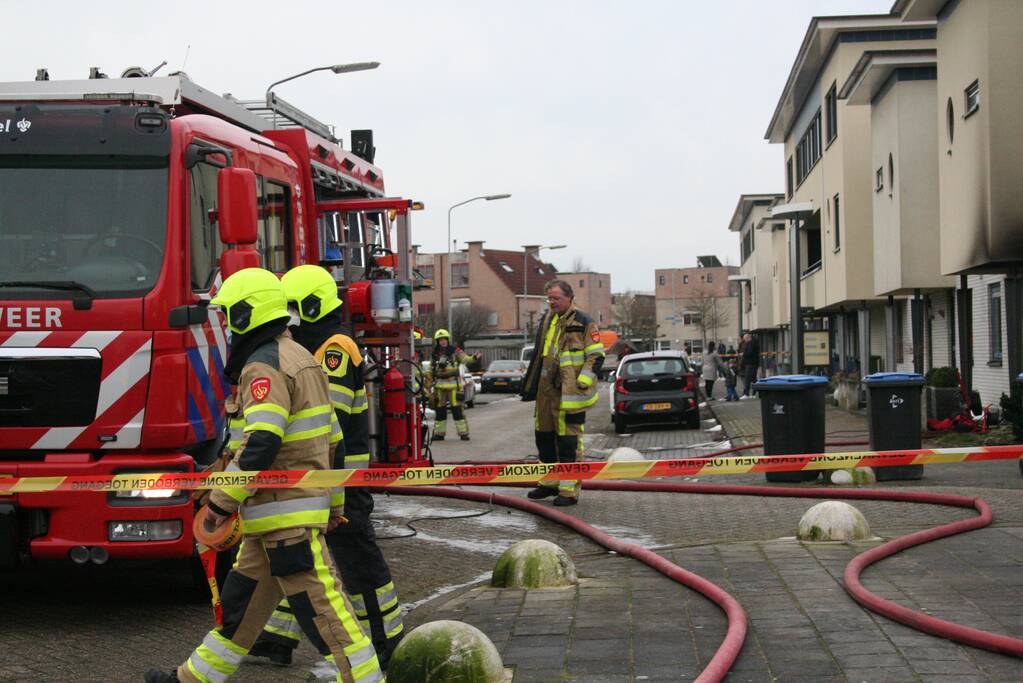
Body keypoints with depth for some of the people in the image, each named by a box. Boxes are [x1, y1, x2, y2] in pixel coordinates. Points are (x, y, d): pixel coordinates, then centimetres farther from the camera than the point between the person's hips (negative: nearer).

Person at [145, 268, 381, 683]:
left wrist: (220, 503, -17)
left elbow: (260, 445, -25)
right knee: (240, 602, 18)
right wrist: (332, 503, 24)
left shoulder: (264, 367, -15)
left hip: (287, 514, -10)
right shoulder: (298, 358, 17)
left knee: (321, 608, -7)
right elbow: (328, 437, 20)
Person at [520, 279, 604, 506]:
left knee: (569, 441, -6)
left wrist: (581, 383, -16)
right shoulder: (546, 321, 16)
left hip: (569, 394, -8)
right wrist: (530, 385, 23)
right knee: (544, 436, 15)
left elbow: (596, 356, -7)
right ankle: (550, 483, 28)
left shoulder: (584, 323, -6)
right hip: (546, 391, 8)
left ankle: (569, 490, -2)